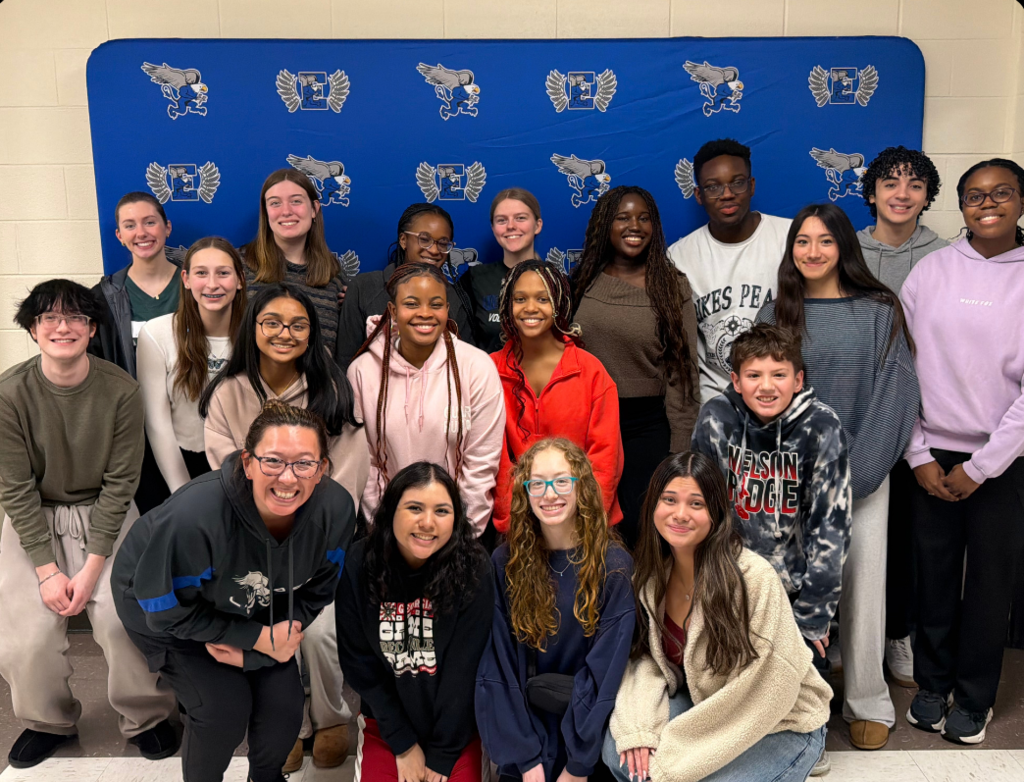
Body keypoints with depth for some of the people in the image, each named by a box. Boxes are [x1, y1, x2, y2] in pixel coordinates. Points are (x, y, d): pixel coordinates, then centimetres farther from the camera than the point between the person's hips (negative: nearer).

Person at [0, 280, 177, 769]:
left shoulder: (121, 391, -14)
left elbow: (120, 484, -10)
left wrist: (92, 568, -15)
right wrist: (48, 570, -15)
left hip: (105, 512, -1)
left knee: (121, 616, -20)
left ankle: (145, 716, 8)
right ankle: (49, 722, 17)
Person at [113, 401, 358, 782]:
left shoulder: (336, 509, -27)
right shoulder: (195, 515, -40)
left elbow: (313, 594, -9)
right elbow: (168, 611, -24)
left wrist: (251, 652, -16)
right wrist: (259, 638, -21)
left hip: (251, 607, 4)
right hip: (163, 602, -4)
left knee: (283, 703, -4)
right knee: (225, 707, -16)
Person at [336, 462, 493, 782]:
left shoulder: (472, 570, -19)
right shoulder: (360, 567, -14)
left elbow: (463, 669, -14)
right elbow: (359, 664, -7)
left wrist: (441, 755, -13)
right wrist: (403, 744, -8)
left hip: (456, 725, -1)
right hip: (385, 724, 1)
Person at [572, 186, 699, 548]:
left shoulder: (673, 286, -2)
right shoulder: (582, 283, 5)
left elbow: (683, 368, -3)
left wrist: (680, 446, -7)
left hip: (649, 425, -2)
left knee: (641, 528, -1)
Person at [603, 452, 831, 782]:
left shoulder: (754, 579, -28)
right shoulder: (650, 575, -8)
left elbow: (767, 696, -25)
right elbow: (645, 655, -1)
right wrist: (638, 728, -21)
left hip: (781, 726, -4)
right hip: (705, 705, 5)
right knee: (618, 752, -18)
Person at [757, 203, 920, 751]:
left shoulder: (879, 313, 0)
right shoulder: (774, 316, 6)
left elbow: (895, 395, -4)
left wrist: (855, 474, -11)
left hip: (862, 477, -1)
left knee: (862, 588, 4)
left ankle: (868, 703, 22)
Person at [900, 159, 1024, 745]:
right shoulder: (932, 271, 2)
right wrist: (919, 456, -4)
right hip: (934, 453, 1)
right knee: (934, 572, 8)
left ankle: (975, 697, 28)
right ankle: (933, 683, 29)